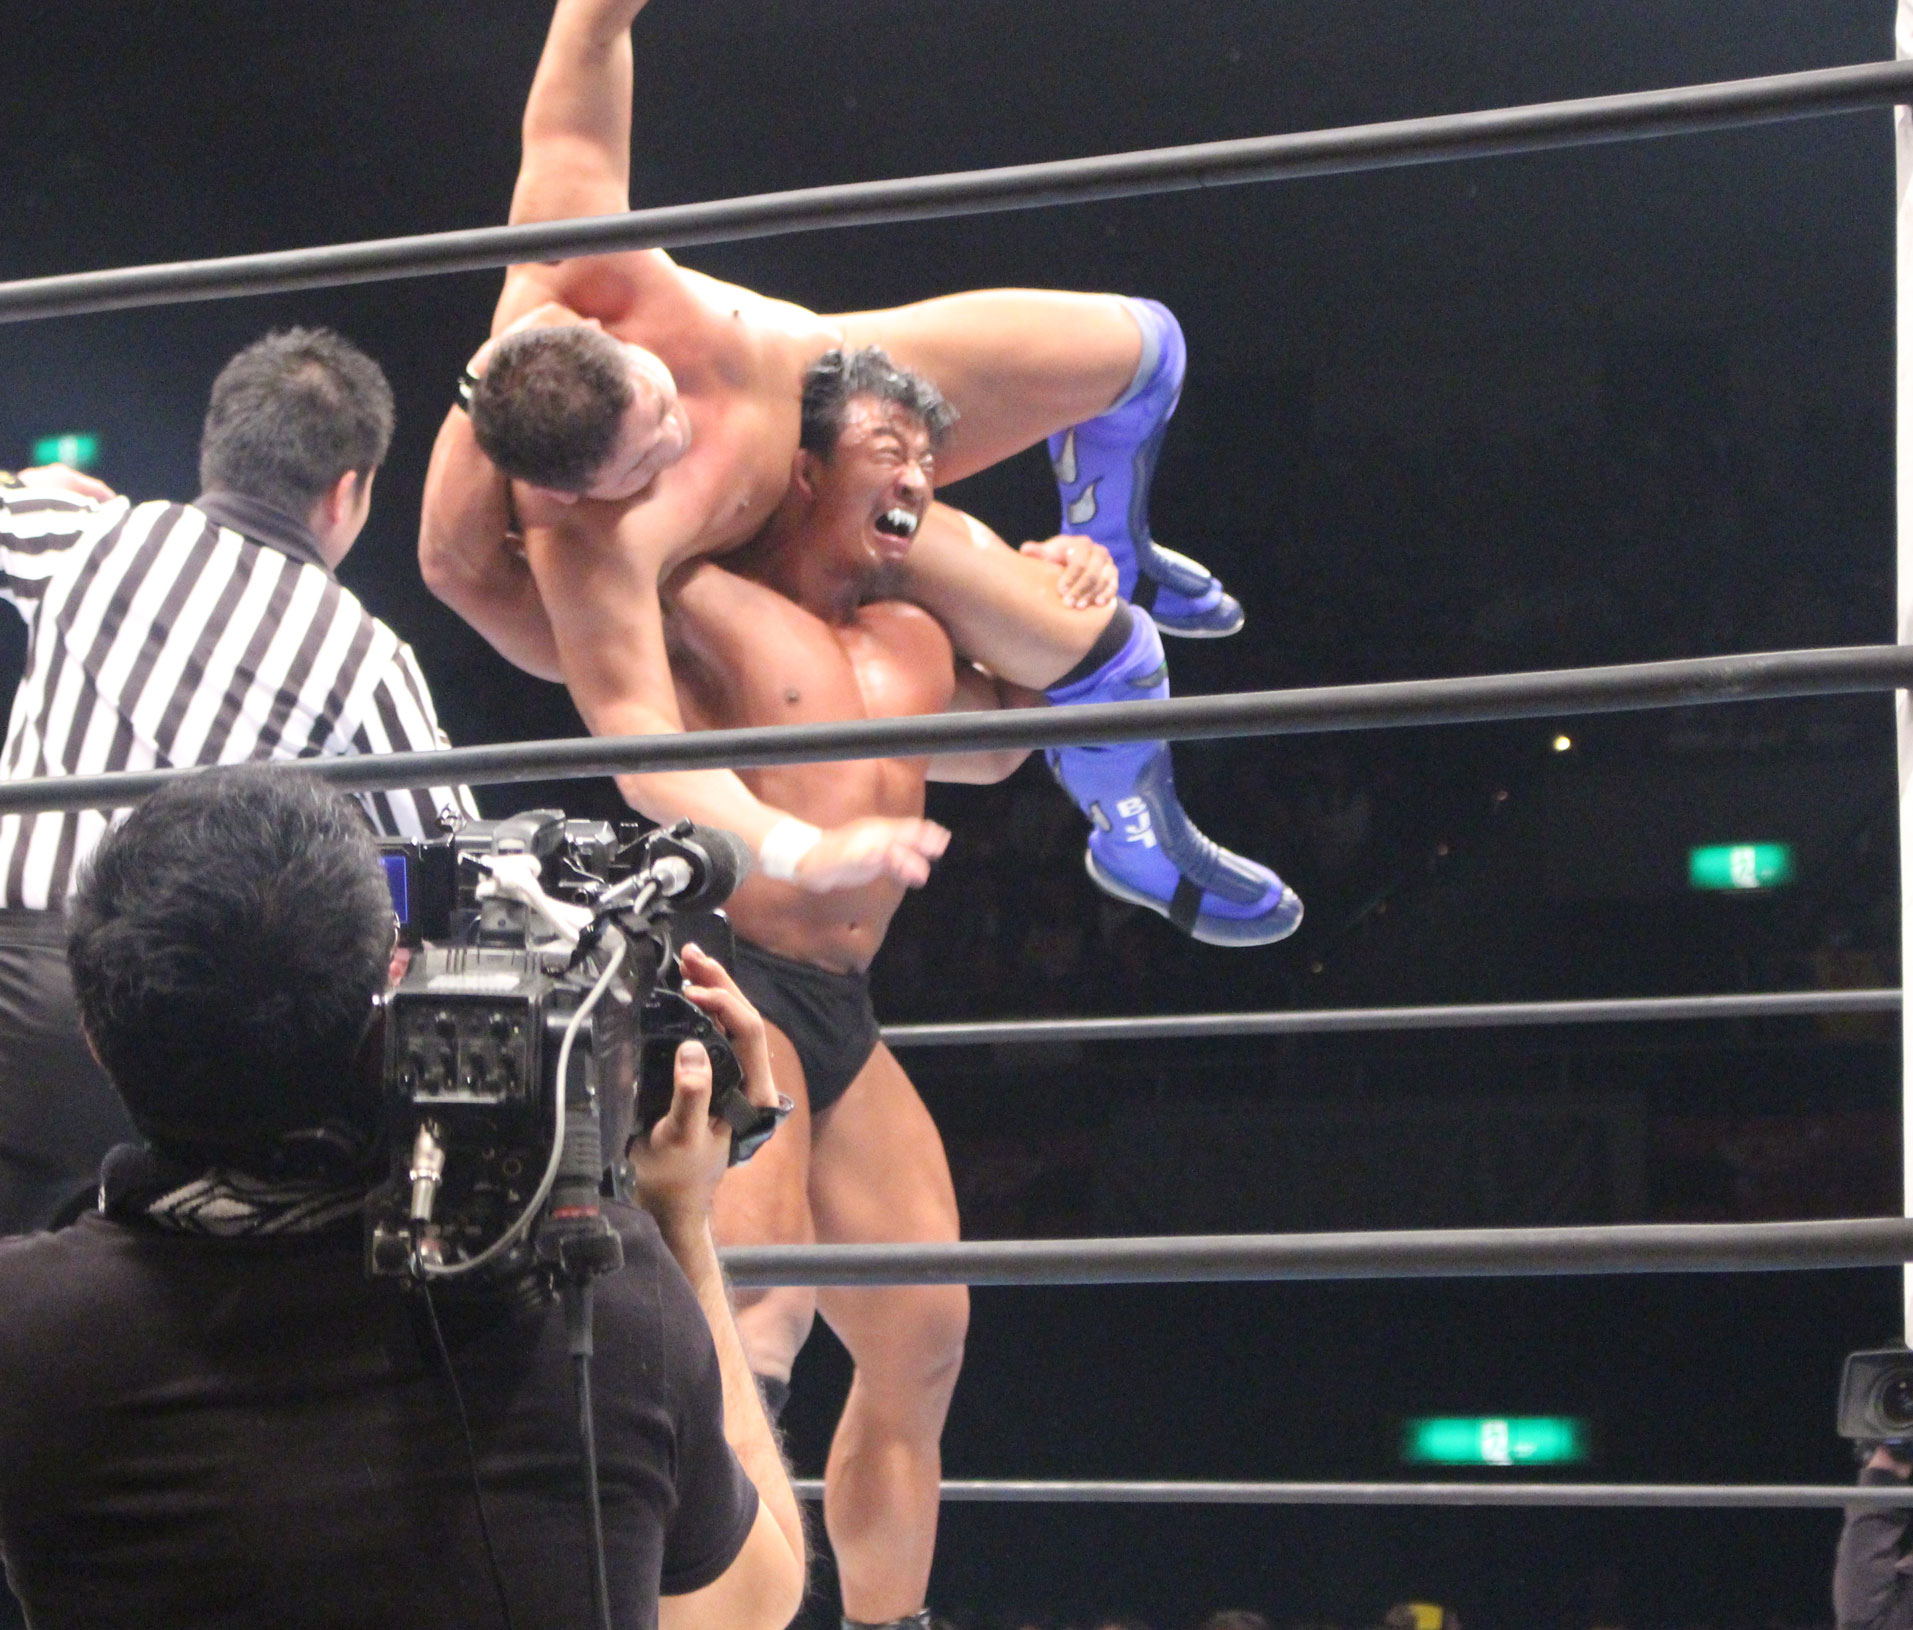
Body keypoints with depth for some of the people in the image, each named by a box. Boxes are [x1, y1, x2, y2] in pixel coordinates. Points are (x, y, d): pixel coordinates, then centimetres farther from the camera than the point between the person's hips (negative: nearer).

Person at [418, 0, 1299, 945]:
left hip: (835, 371, 5)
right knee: (1093, 650, -15)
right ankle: (1134, 842, 19)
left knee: (1135, 347, 7)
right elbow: (636, 738, -55)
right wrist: (800, 852, -69)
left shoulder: (571, 274, -40)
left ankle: (1112, 563, 41)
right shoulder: (588, 546, -48)